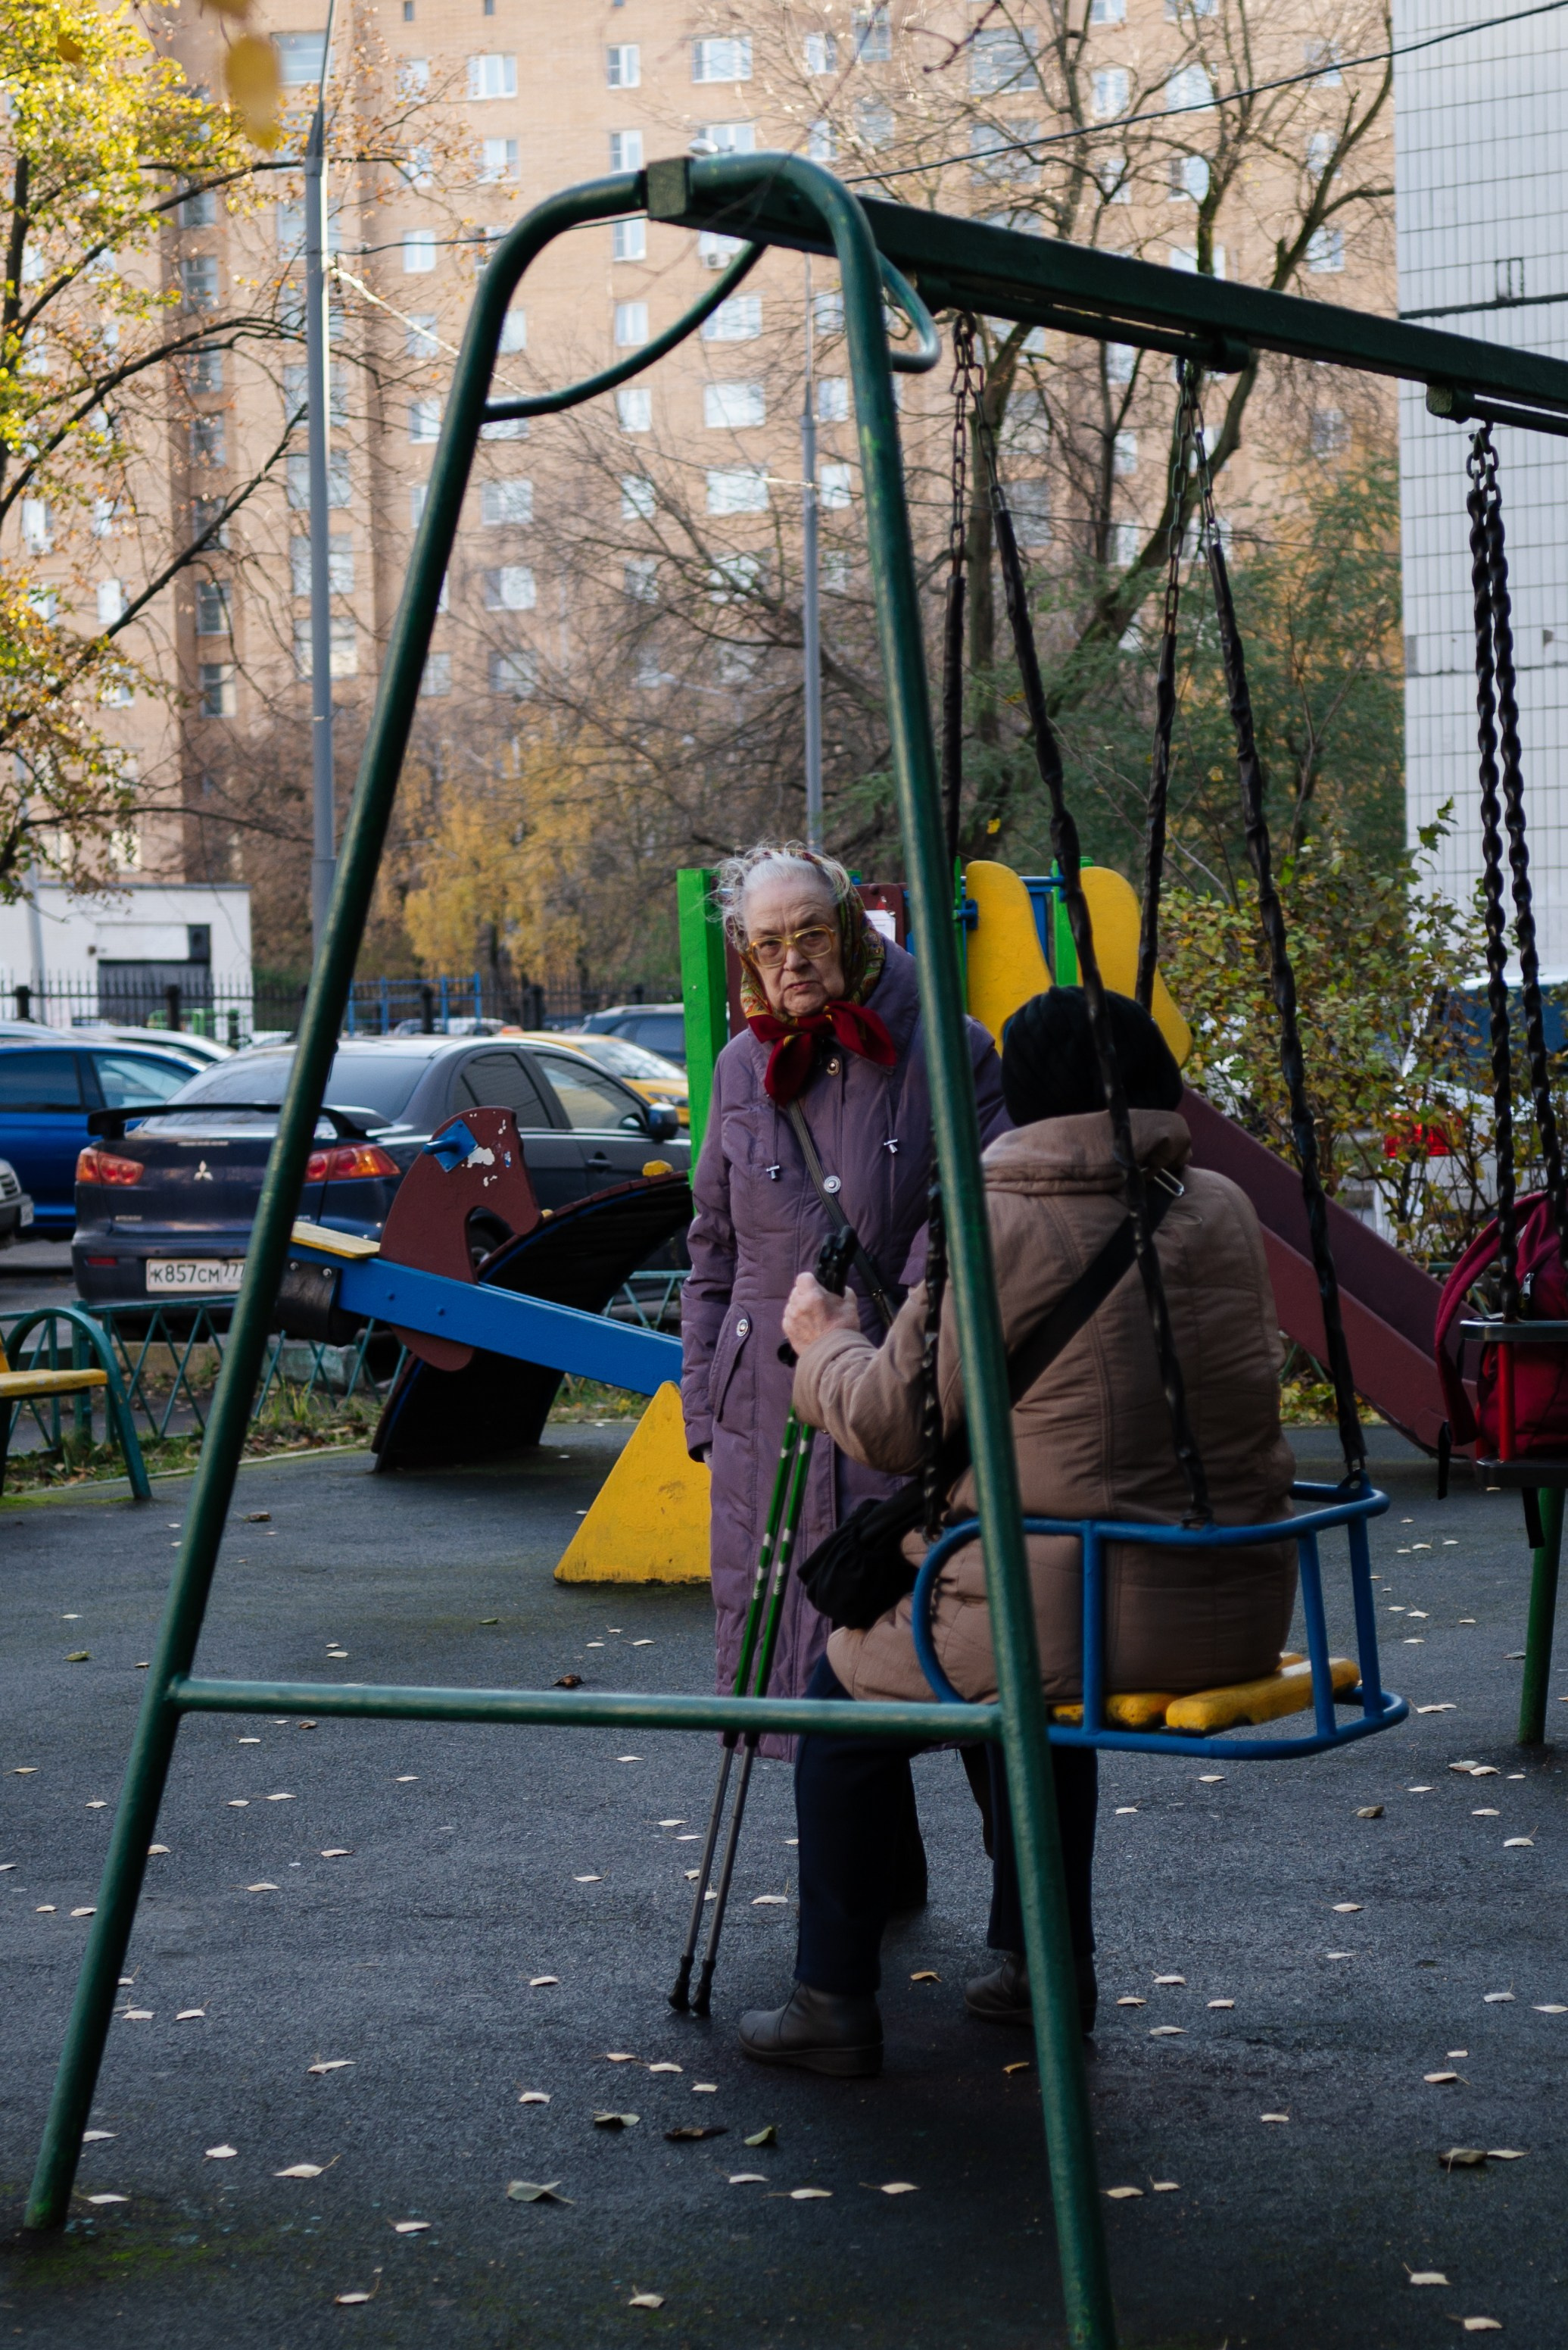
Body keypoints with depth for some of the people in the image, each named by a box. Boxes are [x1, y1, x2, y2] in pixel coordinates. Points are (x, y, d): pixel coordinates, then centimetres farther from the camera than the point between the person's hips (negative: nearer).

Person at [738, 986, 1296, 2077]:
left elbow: (889, 1426, -8)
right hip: (1239, 1614, 6)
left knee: (847, 1694, 18)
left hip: (1075, 1616, -6)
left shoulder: (1000, 1228, -14)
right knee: (1045, 1688, 36)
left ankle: (834, 2003, 19)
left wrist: (823, 1342, 14)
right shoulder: (1225, 1210, 4)